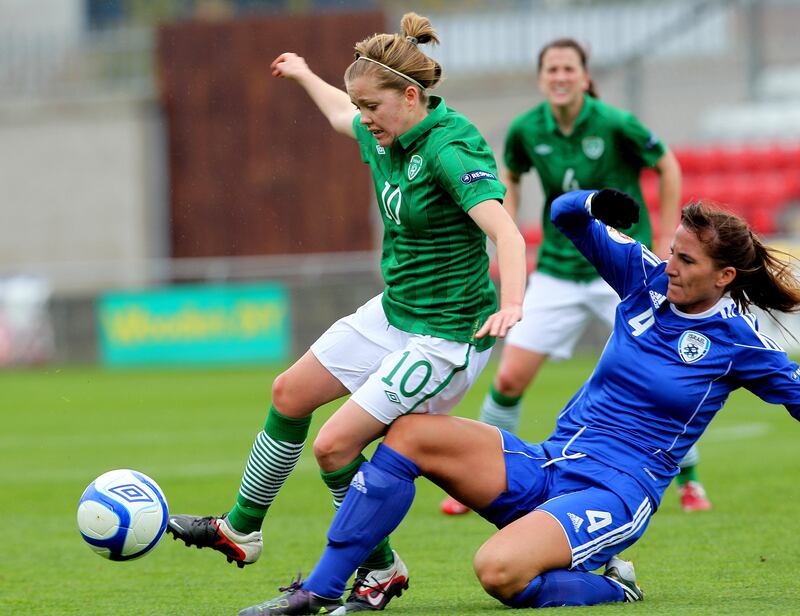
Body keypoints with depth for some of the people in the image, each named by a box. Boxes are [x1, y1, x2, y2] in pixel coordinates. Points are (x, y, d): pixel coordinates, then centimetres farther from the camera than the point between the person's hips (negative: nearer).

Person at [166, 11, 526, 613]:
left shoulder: (450, 149, -26)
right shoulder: (386, 136, 0)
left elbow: (505, 231, -38)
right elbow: (341, 115, 26)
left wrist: (511, 303, -54)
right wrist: (303, 74, 44)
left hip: (448, 335, -10)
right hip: (395, 314, 10)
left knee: (335, 444, -11)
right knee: (291, 393, 17)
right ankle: (241, 529, 34)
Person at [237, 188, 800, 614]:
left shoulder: (738, 340, -8)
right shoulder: (648, 278, 5)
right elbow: (565, 215, 9)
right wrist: (594, 203, -12)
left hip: (613, 495, -7)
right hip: (546, 468, 7)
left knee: (499, 570, -35)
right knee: (410, 434, -11)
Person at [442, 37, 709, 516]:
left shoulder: (615, 125, -15)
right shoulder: (527, 130, -6)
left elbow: (667, 167, -1)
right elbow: (511, 178, 16)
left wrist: (667, 240, -2)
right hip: (558, 273, 3)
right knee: (510, 378, -3)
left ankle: (690, 481, 10)